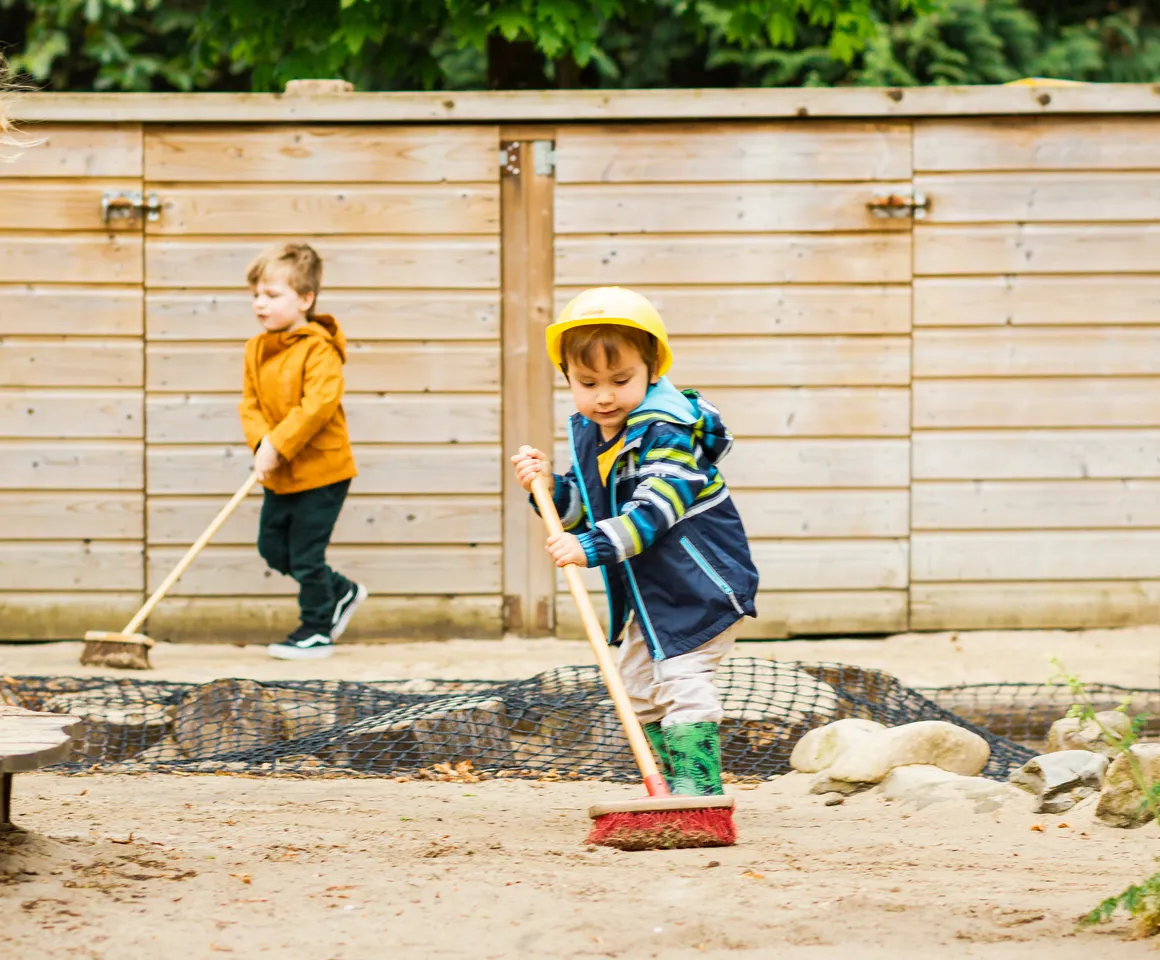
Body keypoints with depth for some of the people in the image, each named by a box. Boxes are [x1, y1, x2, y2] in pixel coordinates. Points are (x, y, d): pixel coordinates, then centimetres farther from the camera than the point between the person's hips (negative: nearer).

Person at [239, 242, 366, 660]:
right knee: (272, 547, 14)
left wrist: (278, 445, -29)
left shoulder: (319, 349, -18)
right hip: (280, 476, 8)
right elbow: (250, 403, 4)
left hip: (320, 470, -8)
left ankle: (316, 630, 14)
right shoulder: (256, 349, 6)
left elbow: (318, 405, -27)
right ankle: (342, 593, 32)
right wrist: (262, 442, -16)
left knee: (306, 554, -3)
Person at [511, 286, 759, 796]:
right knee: (640, 685, 16)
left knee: (681, 678, -18)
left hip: (699, 582, -10)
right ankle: (677, 784, 26)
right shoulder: (585, 433, 4)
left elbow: (653, 512, -33)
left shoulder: (666, 431, -23)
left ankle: (700, 788, -16)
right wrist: (550, 486, -8)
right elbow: (582, 511, 11)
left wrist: (593, 546, -40)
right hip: (649, 591, 10)